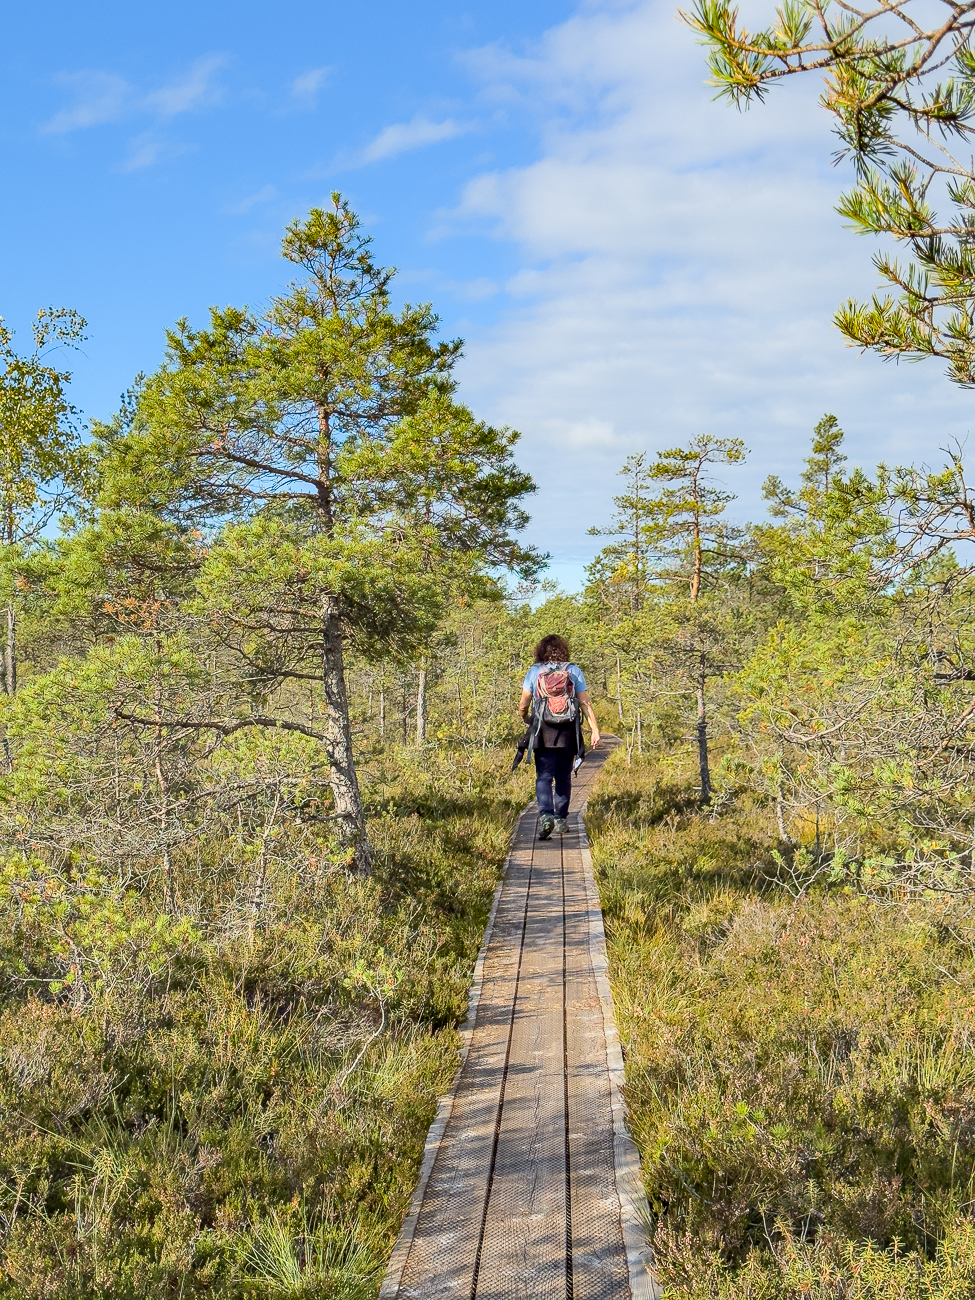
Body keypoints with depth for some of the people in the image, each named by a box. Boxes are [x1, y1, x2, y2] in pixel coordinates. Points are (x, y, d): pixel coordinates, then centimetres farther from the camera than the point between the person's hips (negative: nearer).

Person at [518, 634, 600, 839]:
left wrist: (525, 719, 26)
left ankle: (545, 815, -21)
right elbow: (585, 703, -1)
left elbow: (523, 705, 5)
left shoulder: (534, 672, 3)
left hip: (543, 732, -1)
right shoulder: (574, 671, 4)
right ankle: (560, 819, 17)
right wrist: (595, 729, 1)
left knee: (544, 777, -1)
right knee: (564, 777, 13)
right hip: (568, 733, 1)